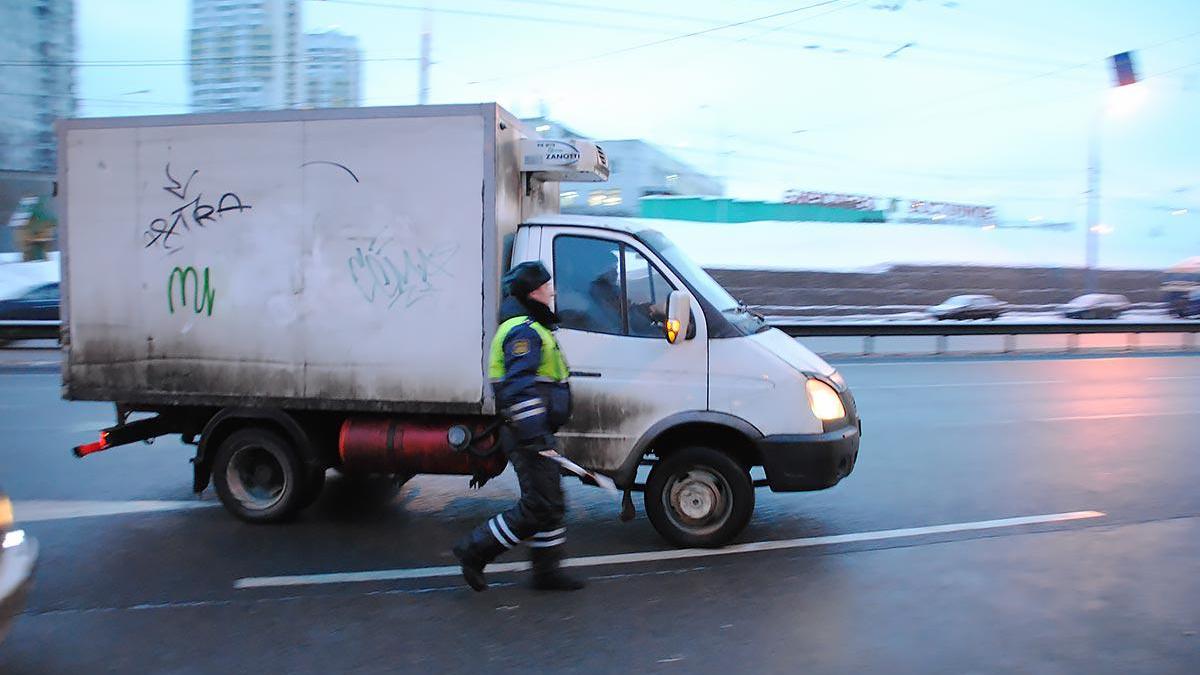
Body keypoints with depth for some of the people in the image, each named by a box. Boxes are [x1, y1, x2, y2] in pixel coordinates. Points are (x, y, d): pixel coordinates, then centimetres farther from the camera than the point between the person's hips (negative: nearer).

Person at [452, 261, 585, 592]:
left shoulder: (532, 329, 19)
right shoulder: (523, 331, -16)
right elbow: (519, 388, -25)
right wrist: (534, 437, -29)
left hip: (534, 435, 11)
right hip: (529, 436, -11)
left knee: (550, 503, 14)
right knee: (538, 508, -7)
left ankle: (547, 570, 22)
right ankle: (474, 550, 2)